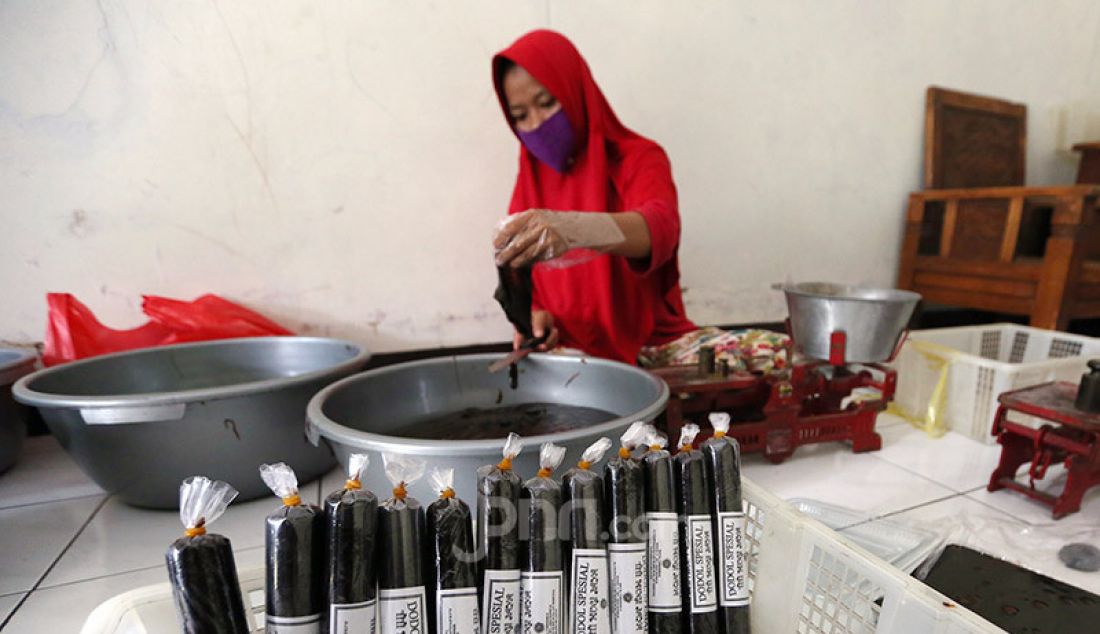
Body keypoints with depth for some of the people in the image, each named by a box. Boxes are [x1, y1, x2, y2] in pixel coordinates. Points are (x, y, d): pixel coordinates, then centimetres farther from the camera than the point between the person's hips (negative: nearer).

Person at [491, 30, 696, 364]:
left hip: (650, 346, -2)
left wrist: (572, 229, -49)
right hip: (566, 352, 3)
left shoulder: (638, 158, -5)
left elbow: (661, 227, -29)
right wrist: (532, 316, -13)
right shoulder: (530, 178, 7)